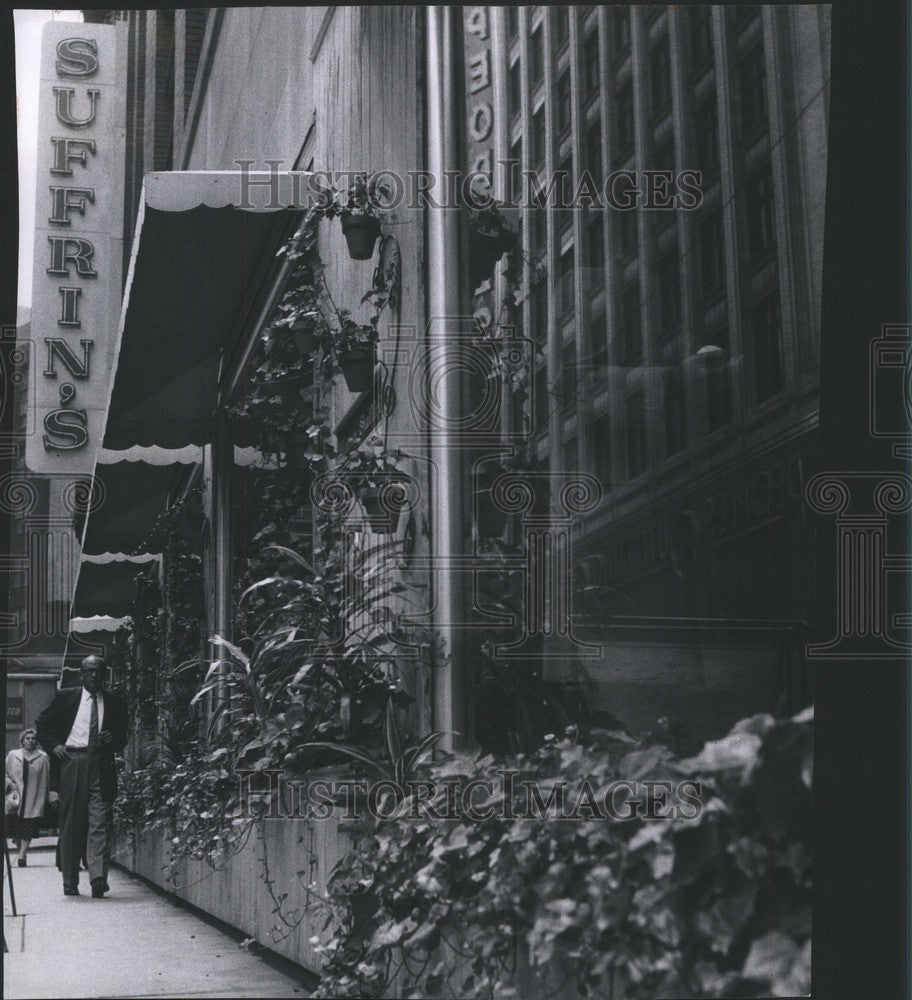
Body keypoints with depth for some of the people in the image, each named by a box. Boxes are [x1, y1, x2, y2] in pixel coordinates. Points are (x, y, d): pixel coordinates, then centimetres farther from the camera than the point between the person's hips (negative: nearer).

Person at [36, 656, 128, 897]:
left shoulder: (115, 702, 11)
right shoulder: (65, 697, 9)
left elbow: (122, 738, 17)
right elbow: (42, 723, 17)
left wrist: (112, 740, -5)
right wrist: (53, 746, 3)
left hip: (102, 766, 0)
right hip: (72, 763, 0)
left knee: (100, 822, -11)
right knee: (71, 823, 3)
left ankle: (98, 877, -19)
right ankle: (70, 882, 11)